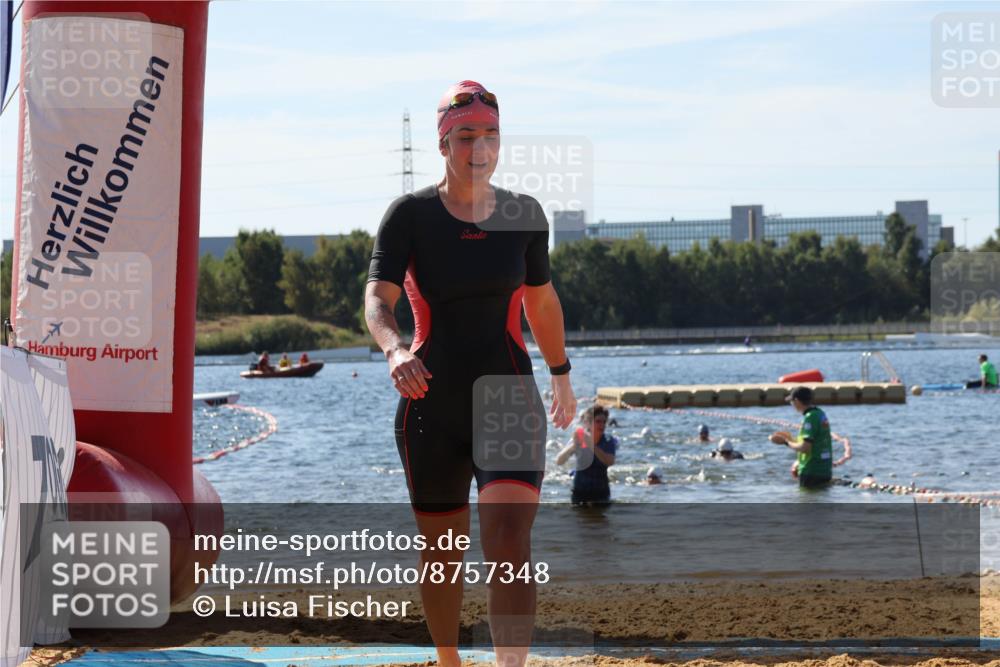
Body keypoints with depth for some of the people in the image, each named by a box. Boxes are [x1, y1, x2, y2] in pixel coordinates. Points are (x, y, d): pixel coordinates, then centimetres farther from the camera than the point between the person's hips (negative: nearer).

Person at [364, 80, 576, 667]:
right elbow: (377, 299, -17)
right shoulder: (411, 214, -4)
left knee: (510, 539, -19)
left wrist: (561, 375, 28)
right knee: (441, 552, 11)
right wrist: (395, 349, -37)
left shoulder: (525, 215, 4)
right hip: (432, 407, 0)